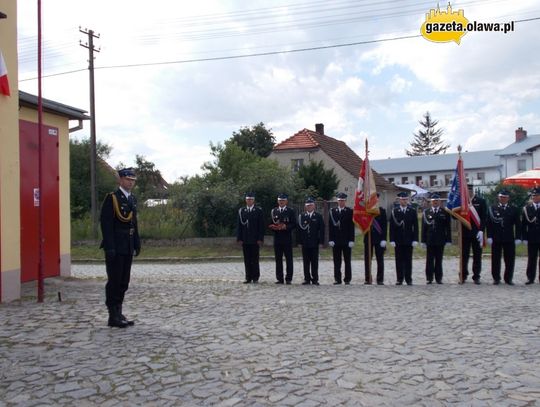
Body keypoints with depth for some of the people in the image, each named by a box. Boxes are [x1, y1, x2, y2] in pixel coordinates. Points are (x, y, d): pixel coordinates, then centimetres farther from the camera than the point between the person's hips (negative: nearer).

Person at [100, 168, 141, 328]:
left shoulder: (132, 199, 14)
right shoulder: (112, 198, -8)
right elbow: (106, 223, -13)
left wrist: (137, 244, 12)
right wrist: (109, 247, -18)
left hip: (128, 247, 7)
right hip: (115, 247, -7)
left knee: (124, 282, 11)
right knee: (114, 281, -2)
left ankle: (119, 313, 20)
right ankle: (113, 316, 6)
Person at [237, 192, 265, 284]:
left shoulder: (258, 211, 1)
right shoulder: (241, 211, 9)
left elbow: (261, 226, -2)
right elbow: (239, 225, 8)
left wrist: (260, 239, -8)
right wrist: (239, 238, 1)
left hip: (255, 239, -3)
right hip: (245, 239, 3)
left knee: (255, 259, 1)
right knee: (247, 259, 5)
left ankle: (255, 278, 8)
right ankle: (248, 278, 12)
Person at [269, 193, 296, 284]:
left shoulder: (291, 211, 3)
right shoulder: (273, 211, 13)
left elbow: (294, 224, -2)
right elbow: (270, 224, 13)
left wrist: (286, 227, -17)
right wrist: (273, 226, -8)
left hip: (287, 239, -3)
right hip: (277, 238, 3)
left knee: (289, 259, 0)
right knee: (278, 259, 4)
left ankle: (288, 278, 6)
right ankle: (279, 278, 10)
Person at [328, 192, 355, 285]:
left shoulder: (350, 211, 3)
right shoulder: (332, 211, 7)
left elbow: (351, 227, -1)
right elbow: (330, 226, 5)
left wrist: (351, 240, -8)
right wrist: (330, 239, -3)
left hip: (346, 240, -1)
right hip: (336, 240, 2)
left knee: (347, 261, 4)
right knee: (337, 261, 5)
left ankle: (347, 279, 10)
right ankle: (337, 279, 11)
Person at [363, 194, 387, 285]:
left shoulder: (382, 210, 2)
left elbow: (385, 226, -1)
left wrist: (383, 239, -8)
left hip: (379, 238, -1)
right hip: (368, 238, 1)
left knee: (380, 260, 3)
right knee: (367, 260, 4)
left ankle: (380, 280, 9)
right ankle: (368, 279, 13)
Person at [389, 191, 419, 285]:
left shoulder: (412, 211, 4)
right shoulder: (394, 211, 2)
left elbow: (415, 226, 2)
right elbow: (391, 226, 0)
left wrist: (415, 239, -5)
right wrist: (392, 240, -6)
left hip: (409, 240, 0)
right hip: (398, 240, 0)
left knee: (408, 260, 4)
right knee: (399, 260, 4)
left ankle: (409, 279, 10)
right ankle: (399, 279, 10)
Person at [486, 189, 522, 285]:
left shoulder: (514, 209, 6)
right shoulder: (492, 208, 3)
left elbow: (518, 225, 5)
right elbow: (489, 223, 0)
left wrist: (518, 237, -2)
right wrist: (489, 236, -7)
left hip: (509, 239, 1)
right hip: (496, 239, -1)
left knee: (510, 260, 5)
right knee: (495, 259, 4)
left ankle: (508, 278, 15)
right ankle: (496, 278, 13)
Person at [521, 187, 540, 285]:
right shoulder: (527, 208, 4)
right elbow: (523, 224, 2)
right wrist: (524, 238, -4)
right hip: (532, 238, 0)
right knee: (531, 259, 5)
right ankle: (531, 278, 9)